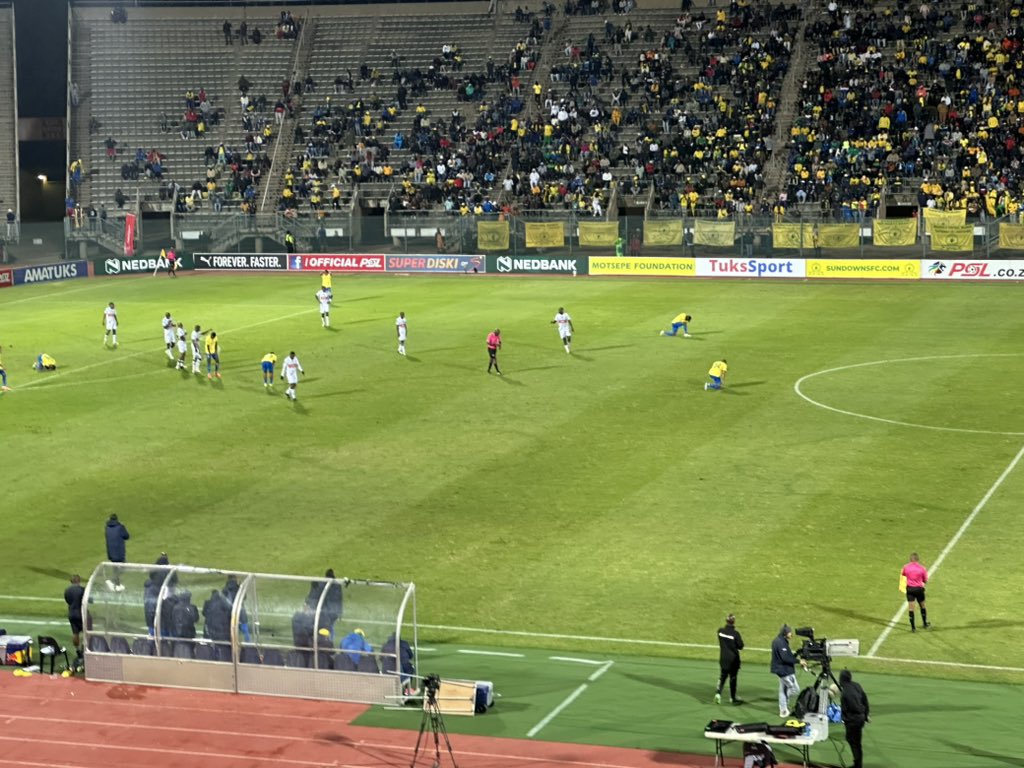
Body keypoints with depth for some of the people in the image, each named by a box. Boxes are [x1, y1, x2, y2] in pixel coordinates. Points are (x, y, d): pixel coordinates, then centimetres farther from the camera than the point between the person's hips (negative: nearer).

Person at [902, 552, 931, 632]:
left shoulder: (906, 567, -6)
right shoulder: (922, 568, -10)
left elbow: (902, 574, 16)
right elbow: (925, 581, -2)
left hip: (909, 588, 1)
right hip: (919, 589, -1)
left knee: (911, 608, 4)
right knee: (922, 606, 20)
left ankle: (913, 627, 3)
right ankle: (925, 624, 34)